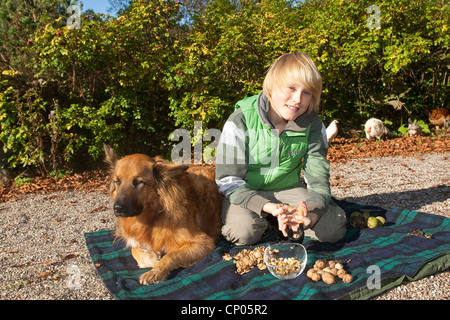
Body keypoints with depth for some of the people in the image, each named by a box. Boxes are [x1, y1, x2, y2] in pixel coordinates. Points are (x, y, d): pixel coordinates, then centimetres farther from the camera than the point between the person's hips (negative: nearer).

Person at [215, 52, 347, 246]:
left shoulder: (312, 125, -9)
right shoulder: (240, 121, -20)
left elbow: (319, 180, -9)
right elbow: (229, 181, -20)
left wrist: (311, 212, -33)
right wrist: (269, 207, -35)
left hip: (289, 190, 3)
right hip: (247, 193, -2)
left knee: (335, 227, -17)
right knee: (243, 230, -33)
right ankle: (265, 224, 1)